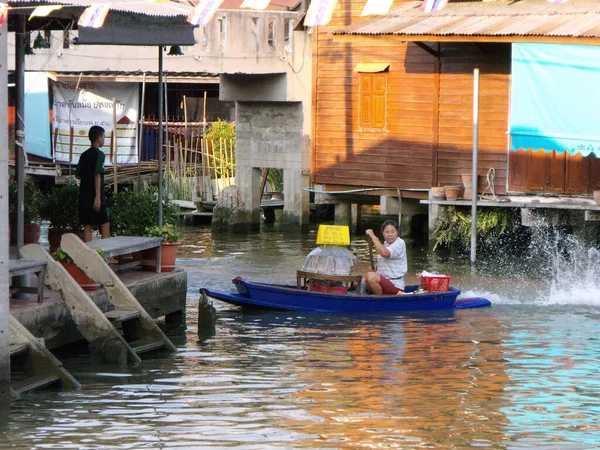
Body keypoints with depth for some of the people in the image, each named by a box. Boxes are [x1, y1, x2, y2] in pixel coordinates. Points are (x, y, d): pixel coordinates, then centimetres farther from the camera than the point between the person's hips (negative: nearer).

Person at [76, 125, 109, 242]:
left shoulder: (84, 155, 12)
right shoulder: (99, 154, -9)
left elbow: (77, 175, 13)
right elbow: (97, 175, -16)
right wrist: (98, 196, -19)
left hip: (84, 195, 6)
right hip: (95, 196, -6)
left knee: (87, 227, 5)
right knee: (105, 225, -1)